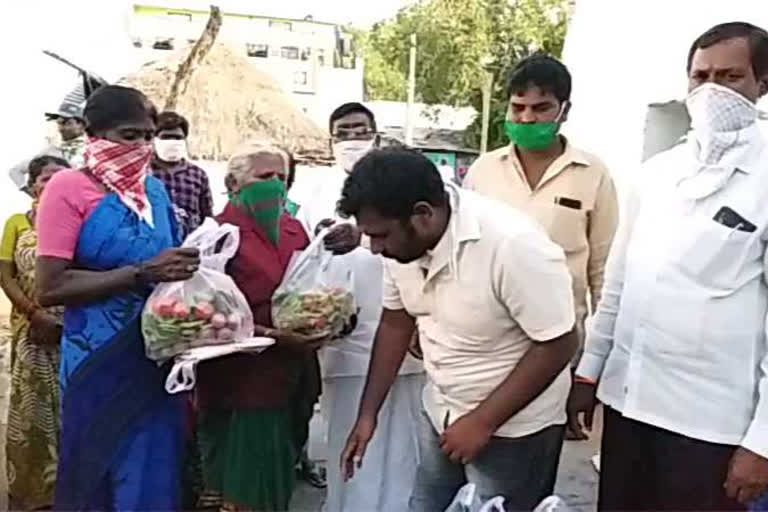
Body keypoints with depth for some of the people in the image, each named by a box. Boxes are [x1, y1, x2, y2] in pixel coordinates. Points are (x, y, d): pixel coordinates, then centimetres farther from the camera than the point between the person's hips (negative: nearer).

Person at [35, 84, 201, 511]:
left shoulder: (155, 190, 7)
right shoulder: (68, 188, -10)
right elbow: (50, 288, -18)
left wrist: (185, 269, -1)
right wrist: (141, 274, -23)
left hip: (158, 358, 5)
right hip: (101, 362, -5)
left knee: (154, 475, 15)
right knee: (101, 478, 9)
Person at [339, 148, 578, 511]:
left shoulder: (514, 245, -30)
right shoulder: (403, 241, -10)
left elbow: (558, 345, -23)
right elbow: (396, 322, 4)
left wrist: (483, 422, -21)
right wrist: (368, 413, 5)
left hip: (512, 427, -6)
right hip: (441, 414, 6)